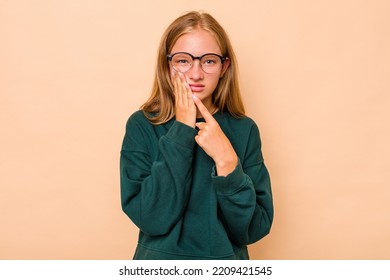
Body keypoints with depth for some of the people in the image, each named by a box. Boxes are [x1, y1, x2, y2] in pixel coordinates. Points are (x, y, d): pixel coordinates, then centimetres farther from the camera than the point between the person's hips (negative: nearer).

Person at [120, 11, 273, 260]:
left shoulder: (244, 130, -7)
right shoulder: (142, 125, -9)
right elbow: (153, 220, -18)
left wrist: (227, 161, -22)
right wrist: (181, 132, -19)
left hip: (226, 257, 1)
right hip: (160, 256, -1)